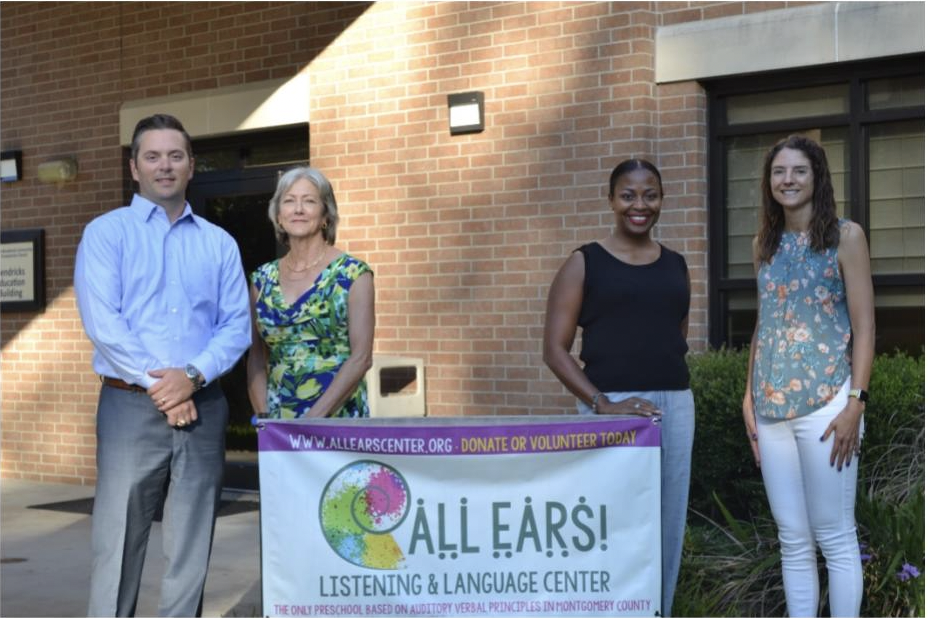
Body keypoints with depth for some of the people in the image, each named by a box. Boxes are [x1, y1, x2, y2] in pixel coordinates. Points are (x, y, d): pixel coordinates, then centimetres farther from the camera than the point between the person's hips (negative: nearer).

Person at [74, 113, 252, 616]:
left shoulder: (219, 243, 14)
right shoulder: (107, 233, 4)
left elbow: (236, 325, 6)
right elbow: (102, 321, -7)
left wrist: (192, 376, -12)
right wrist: (159, 385, -13)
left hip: (202, 408, 3)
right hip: (132, 406, -3)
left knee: (191, 550, 7)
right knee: (117, 542, -2)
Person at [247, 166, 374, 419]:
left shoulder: (353, 274, -4)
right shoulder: (263, 278, 8)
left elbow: (361, 358, -9)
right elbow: (256, 356, 9)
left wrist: (313, 417, -15)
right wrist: (263, 415, -4)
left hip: (337, 420, -3)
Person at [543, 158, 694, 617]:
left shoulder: (676, 266, 14)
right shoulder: (584, 264, 0)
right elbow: (554, 349, -4)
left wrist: (672, 388, 7)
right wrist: (601, 403, -15)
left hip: (675, 406, 4)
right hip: (612, 409, -4)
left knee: (667, 529, 7)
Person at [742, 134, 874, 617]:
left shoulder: (846, 237, -1)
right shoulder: (764, 243, 14)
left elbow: (864, 327, -5)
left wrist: (856, 403, -13)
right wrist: (749, 397, 12)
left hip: (825, 404, -5)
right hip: (772, 407, 5)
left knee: (834, 536, -1)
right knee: (793, 539, 9)